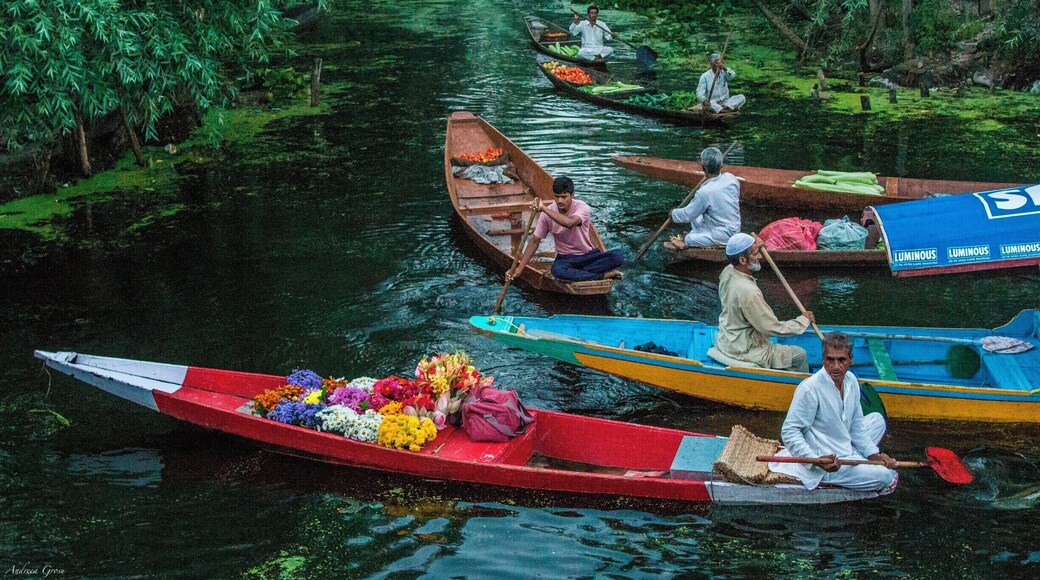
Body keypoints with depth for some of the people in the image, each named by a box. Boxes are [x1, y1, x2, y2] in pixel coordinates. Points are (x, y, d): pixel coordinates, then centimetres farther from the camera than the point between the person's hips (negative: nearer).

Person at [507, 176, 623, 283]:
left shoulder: (582, 207, -16)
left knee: (617, 257, -27)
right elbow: (535, 242, -3)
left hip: (588, 255, -1)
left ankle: (577, 273, -24)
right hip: (565, 258, 1)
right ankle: (604, 275, -25)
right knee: (557, 270, -37)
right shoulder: (547, 214, -8)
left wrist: (544, 208, -36)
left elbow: (569, 223, -39)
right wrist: (519, 268, -10)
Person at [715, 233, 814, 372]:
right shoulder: (749, 292, -33)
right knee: (799, 355, 4)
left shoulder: (727, 272, -7)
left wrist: (754, 247, 11)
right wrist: (804, 320, -9)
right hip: (742, 352, -9)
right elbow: (774, 329, -23)